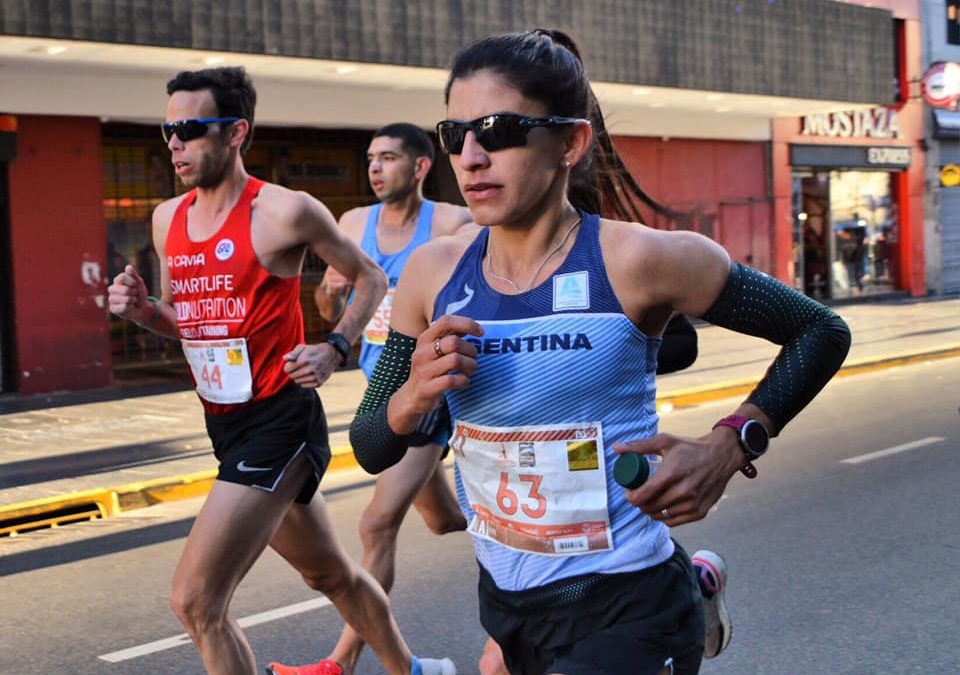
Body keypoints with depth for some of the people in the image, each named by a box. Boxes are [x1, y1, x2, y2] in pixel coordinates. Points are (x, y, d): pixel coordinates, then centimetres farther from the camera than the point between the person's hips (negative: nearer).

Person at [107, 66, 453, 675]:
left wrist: (335, 349, -14)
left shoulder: (283, 211, -13)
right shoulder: (168, 219, 7)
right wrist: (141, 309, -2)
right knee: (332, 575, 23)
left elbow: (371, 279, 0)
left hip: (280, 423, -8)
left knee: (196, 601, -13)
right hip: (224, 424, 8)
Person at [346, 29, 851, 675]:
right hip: (505, 601, 6)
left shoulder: (636, 259, -16)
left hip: (623, 610, -5)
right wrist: (413, 397, -18)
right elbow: (370, 450, 3)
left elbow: (821, 332, -4)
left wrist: (730, 445, -16)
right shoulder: (434, 272, -3)